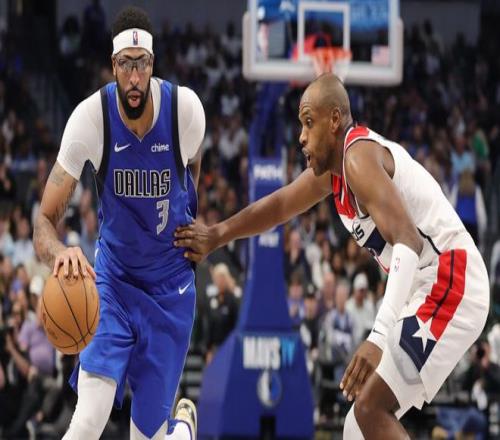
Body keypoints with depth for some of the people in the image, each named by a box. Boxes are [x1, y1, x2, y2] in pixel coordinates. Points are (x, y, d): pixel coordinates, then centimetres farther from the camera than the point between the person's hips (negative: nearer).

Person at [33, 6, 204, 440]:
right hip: (112, 277, 0)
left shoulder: (186, 107, -19)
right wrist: (59, 252, -43)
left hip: (170, 285, 1)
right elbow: (46, 219, -21)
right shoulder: (91, 117, -22)